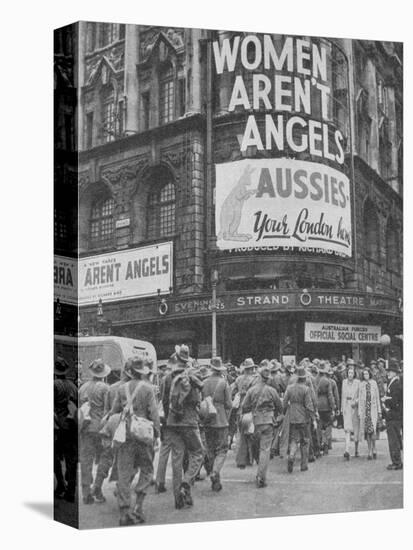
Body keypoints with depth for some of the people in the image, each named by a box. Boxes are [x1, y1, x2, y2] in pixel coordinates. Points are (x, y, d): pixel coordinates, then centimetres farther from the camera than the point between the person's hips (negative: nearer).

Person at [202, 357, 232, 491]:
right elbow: (229, 404, -7)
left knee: (211, 451, 12)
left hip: (207, 421, 4)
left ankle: (215, 481, 16)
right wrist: (226, 418, 8)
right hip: (221, 421, -4)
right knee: (221, 450, 3)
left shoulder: (204, 383, 3)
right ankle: (215, 473, -19)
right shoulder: (224, 382, -7)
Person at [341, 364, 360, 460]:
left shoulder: (358, 382, -2)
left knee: (356, 428, 8)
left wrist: (355, 401, -16)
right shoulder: (344, 382, 8)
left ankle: (356, 449, 24)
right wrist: (342, 408, 12)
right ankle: (347, 451, -18)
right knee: (347, 428, -9)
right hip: (346, 406, 1)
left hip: (355, 406, -1)